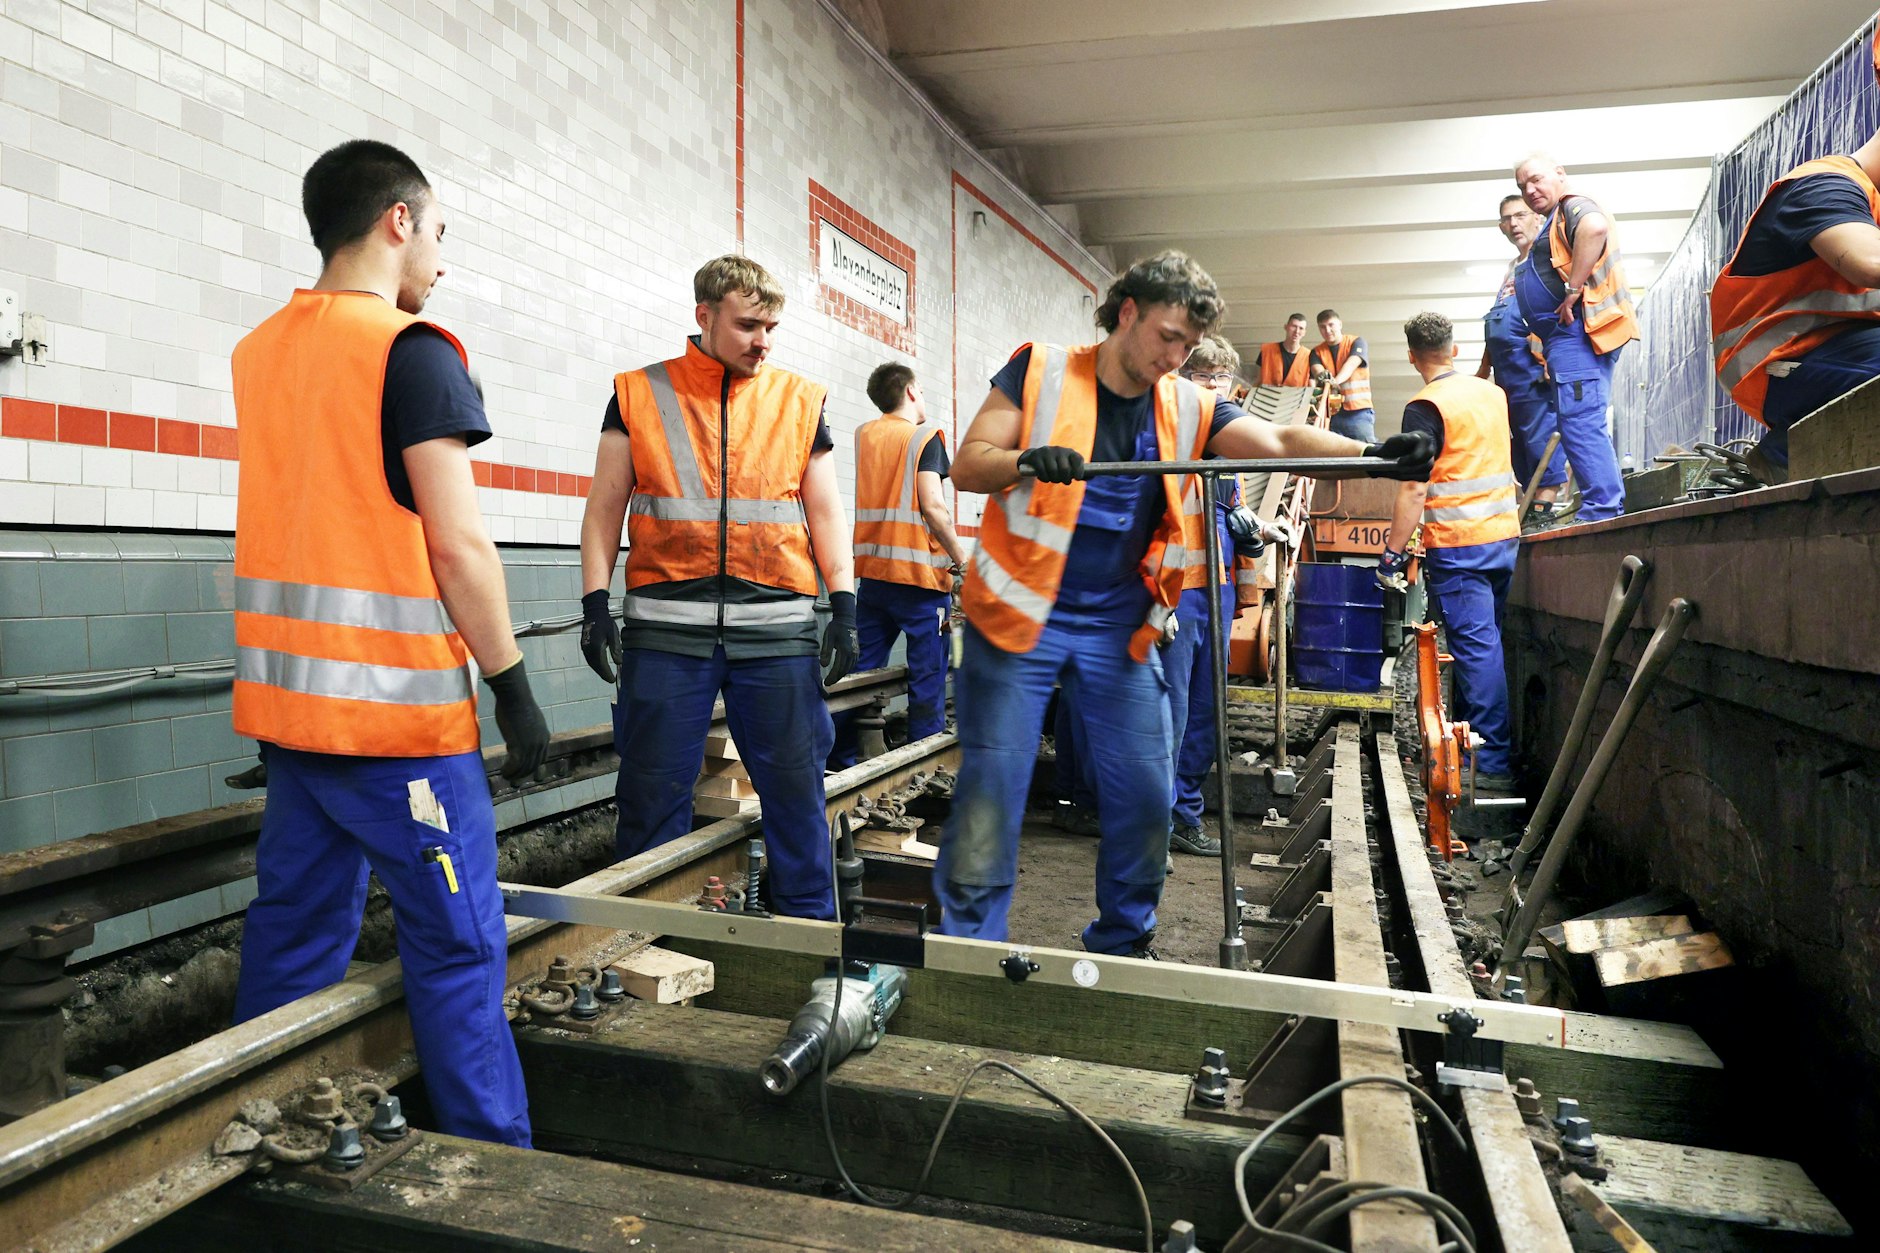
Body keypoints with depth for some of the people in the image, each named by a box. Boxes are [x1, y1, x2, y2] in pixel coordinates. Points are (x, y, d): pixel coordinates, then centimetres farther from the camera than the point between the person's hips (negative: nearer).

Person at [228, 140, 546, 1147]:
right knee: (457, 941, -1)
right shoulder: (413, 350, -10)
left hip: (286, 693, 8)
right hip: (394, 701, -8)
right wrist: (513, 687, -10)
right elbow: (457, 545, -15)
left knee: (294, 930, 15)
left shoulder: (260, 350, 13)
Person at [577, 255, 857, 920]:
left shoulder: (800, 402, 10)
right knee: (652, 791, 6)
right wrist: (595, 604, -1)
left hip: (778, 626, 1)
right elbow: (605, 508, 8)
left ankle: (810, 921, 20)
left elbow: (826, 513, 10)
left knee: (795, 784, 4)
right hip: (666, 629, 0)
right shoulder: (639, 394, 8)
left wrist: (843, 606, 1)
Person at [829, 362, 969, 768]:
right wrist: (960, 557, -9)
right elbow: (933, 506, -15)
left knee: (862, 670, 10)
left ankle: (840, 760, 13)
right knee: (927, 676, 1)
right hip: (920, 572, -6)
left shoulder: (864, 434, 12)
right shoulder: (926, 436, -5)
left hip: (871, 571, 6)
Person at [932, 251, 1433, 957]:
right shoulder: (1042, 371, -3)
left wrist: (1372, 453, -23)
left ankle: (1122, 946, 25)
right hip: (1021, 618, -3)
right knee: (990, 793, -3)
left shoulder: (1187, 406, 6)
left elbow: (1281, 442, -6)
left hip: (1120, 631, 4)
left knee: (1144, 800, 5)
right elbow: (967, 467, -6)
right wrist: (1026, 460, -27)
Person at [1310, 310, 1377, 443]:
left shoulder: (1357, 342, 3)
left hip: (1358, 412, -2)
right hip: (1330, 413, 2)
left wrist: (1335, 381, -37)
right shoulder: (1317, 352, 9)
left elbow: (1351, 364, -16)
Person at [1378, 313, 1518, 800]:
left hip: (1457, 545, -7)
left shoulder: (1425, 407, -12)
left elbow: (1414, 489, -17)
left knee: (1477, 648, -6)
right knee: (1479, 642, 16)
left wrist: (1393, 552, -13)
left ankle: (1494, 767, -3)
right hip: (1505, 538, 7)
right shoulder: (1493, 393, 10)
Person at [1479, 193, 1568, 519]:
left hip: (1535, 370, -9)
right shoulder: (1512, 268, 26)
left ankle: (1542, 508, -13)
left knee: (1541, 437, -11)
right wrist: (1484, 367, 27)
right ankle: (1530, 504, 13)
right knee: (1521, 444, 9)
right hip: (1508, 374, 9)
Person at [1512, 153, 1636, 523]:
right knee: (1585, 424, 12)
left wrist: (1573, 288, -25)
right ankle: (1611, 507, 15)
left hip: (1576, 330, -11)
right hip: (1569, 335, 11)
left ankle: (1601, 511, -19)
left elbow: (1595, 228, -28)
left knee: (1579, 423, -16)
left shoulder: (1573, 206, -4)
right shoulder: (1554, 225, 28)